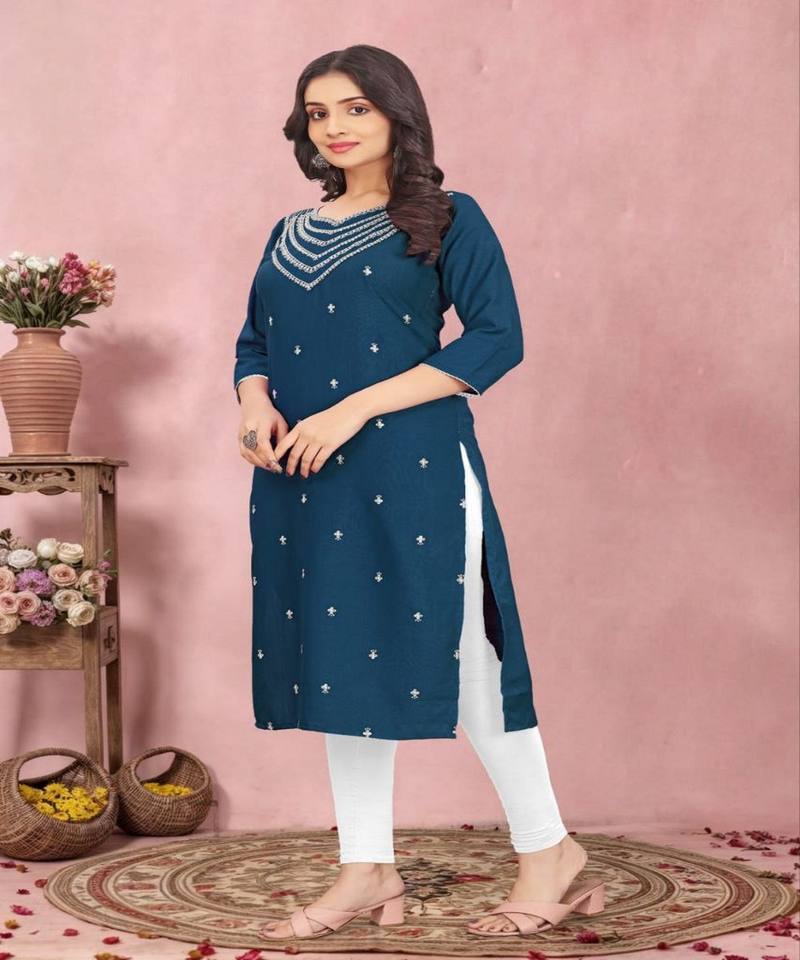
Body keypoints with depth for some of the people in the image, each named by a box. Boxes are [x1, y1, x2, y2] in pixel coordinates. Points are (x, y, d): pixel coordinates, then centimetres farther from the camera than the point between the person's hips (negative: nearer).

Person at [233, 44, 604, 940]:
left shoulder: (447, 220, 0)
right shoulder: (289, 235, 17)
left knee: (452, 650, -4)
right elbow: (253, 343, 21)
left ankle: (549, 852, 11)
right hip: (301, 476, 6)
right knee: (341, 659, 8)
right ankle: (366, 872, 17)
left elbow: (497, 339, -10)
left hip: (408, 468, -6)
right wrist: (254, 403, -4)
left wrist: (355, 408, -16)